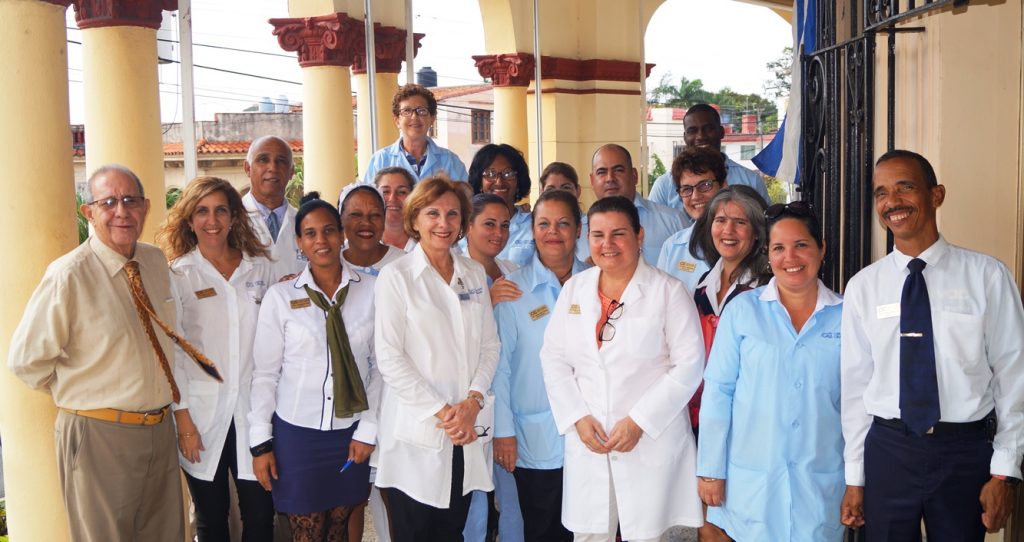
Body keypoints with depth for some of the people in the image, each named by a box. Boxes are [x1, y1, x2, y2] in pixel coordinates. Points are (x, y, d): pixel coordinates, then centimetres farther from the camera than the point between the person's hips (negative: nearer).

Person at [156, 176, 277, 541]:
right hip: (202, 414, -1)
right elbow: (171, 352, -3)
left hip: (253, 409, 2)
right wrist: (183, 420, -6)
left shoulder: (261, 268, 5)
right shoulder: (177, 275, -2)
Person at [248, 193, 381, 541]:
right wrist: (261, 442, -3)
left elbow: (380, 366, 1)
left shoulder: (370, 290, -3)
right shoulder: (280, 296, -5)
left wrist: (368, 430, -1)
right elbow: (265, 373, -2)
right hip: (297, 431, -1)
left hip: (352, 431, 1)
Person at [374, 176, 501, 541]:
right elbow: (389, 357, -10)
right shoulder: (396, 276, -4)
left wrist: (473, 401, -7)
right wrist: (441, 411, -13)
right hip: (417, 432, -4)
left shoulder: (474, 274, 10)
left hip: (468, 430, 4)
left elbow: (490, 345, 9)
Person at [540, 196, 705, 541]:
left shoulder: (669, 291, -5)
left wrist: (639, 422, -13)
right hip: (586, 441, 3)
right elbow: (554, 358, 8)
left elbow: (689, 365, -9)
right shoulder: (574, 289, 8)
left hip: (652, 441, -3)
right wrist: (578, 417, -5)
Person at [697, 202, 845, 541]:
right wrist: (710, 470, -3)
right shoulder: (742, 310, -2)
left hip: (821, 482, 1)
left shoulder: (846, 316, 2)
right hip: (751, 479, -1)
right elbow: (717, 391, -2)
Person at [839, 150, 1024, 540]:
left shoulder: (987, 276, -4)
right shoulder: (862, 287, 1)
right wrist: (854, 478, 5)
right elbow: (855, 384, 3)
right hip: (888, 449, 2)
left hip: (966, 449, -1)